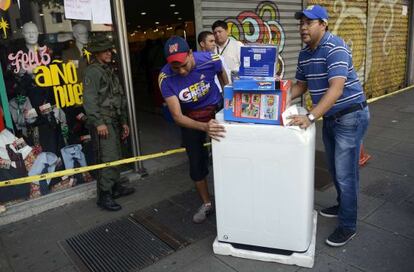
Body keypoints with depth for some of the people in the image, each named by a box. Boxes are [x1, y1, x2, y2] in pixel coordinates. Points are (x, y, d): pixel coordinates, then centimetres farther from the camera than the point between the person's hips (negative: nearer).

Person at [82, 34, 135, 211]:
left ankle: (115, 187, 25)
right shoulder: (92, 71, -6)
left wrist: (123, 122, 21)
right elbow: (89, 99, -15)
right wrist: (98, 122, -22)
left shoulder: (109, 72, 22)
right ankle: (104, 195, -5)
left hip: (114, 120, 9)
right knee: (109, 158, -12)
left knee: (116, 156, 13)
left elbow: (119, 99, 23)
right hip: (103, 121, -9)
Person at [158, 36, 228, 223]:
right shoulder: (166, 78, -28)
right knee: (196, 163, 5)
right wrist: (205, 127, -46)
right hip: (190, 118, 0)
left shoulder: (210, 60, -27)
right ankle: (206, 204, 27)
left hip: (216, 110, 0)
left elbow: (224, 80, -2)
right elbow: (177, 116, -30)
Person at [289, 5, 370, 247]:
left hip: (350, 116, -8)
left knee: (345, 173, -2)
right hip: (330, 117, 8)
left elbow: (336, 88, -31)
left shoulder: (335, 47, -21)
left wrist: (310, 117, -38)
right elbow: (302, 84, 14)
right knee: (335, 169, 19)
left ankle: (348, 226, 14)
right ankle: (343, 205, 41)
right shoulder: (304, 54, 5)